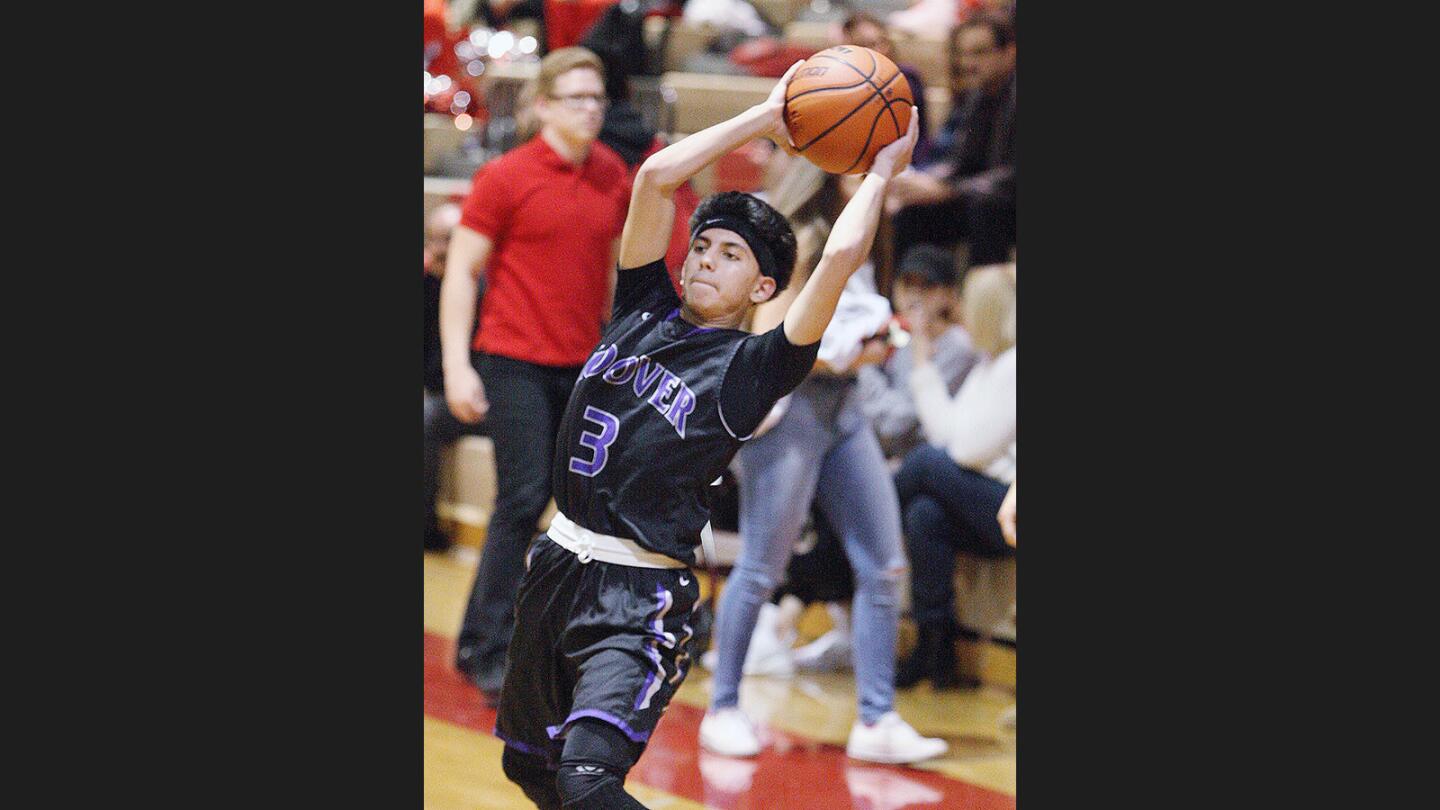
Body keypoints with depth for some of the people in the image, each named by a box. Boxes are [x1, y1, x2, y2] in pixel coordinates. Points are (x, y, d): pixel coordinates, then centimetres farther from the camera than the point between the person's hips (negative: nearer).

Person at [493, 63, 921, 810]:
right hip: (558, 566, 6)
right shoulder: (642, 313, 6)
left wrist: (882, 171, -6)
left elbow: (842, 256, -20)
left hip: (642, 597, -6)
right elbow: (656, 177, -3)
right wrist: (765, 118, 2)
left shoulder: (751, 368, -7)